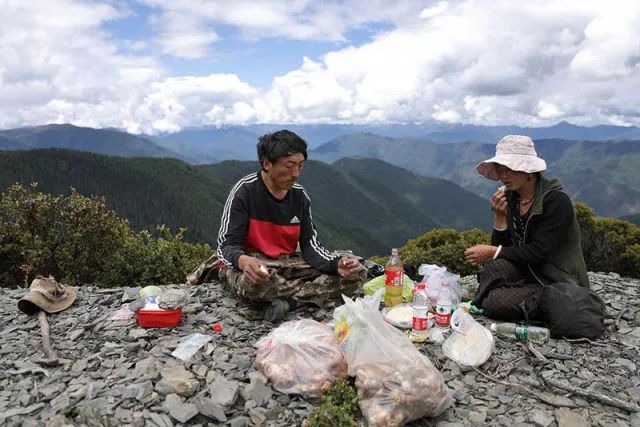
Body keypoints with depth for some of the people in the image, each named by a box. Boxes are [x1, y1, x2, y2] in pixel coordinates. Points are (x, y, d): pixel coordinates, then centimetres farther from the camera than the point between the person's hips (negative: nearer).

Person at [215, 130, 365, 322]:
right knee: (254, 283, -43)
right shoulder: (245, 191, -14)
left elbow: (310, 244, -1)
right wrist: (242, 260, -42)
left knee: (356, 275, -11)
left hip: (288, 264, 5)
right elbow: (227, 245, -17)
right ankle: (314, 292, -16)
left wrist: (337, 264, -22)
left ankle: (288, 300, -24)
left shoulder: (299, 195, 0)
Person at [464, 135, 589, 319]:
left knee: (497, 300, -27)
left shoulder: (556, 201, -17)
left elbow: (538, 252, -22)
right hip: (527, 273, 5)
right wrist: (500, 217, -14)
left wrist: (492, 252, -23)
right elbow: (502, 247, 1)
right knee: (495, 266, -27)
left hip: (558, 285, -5)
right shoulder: (509, 199, 2)